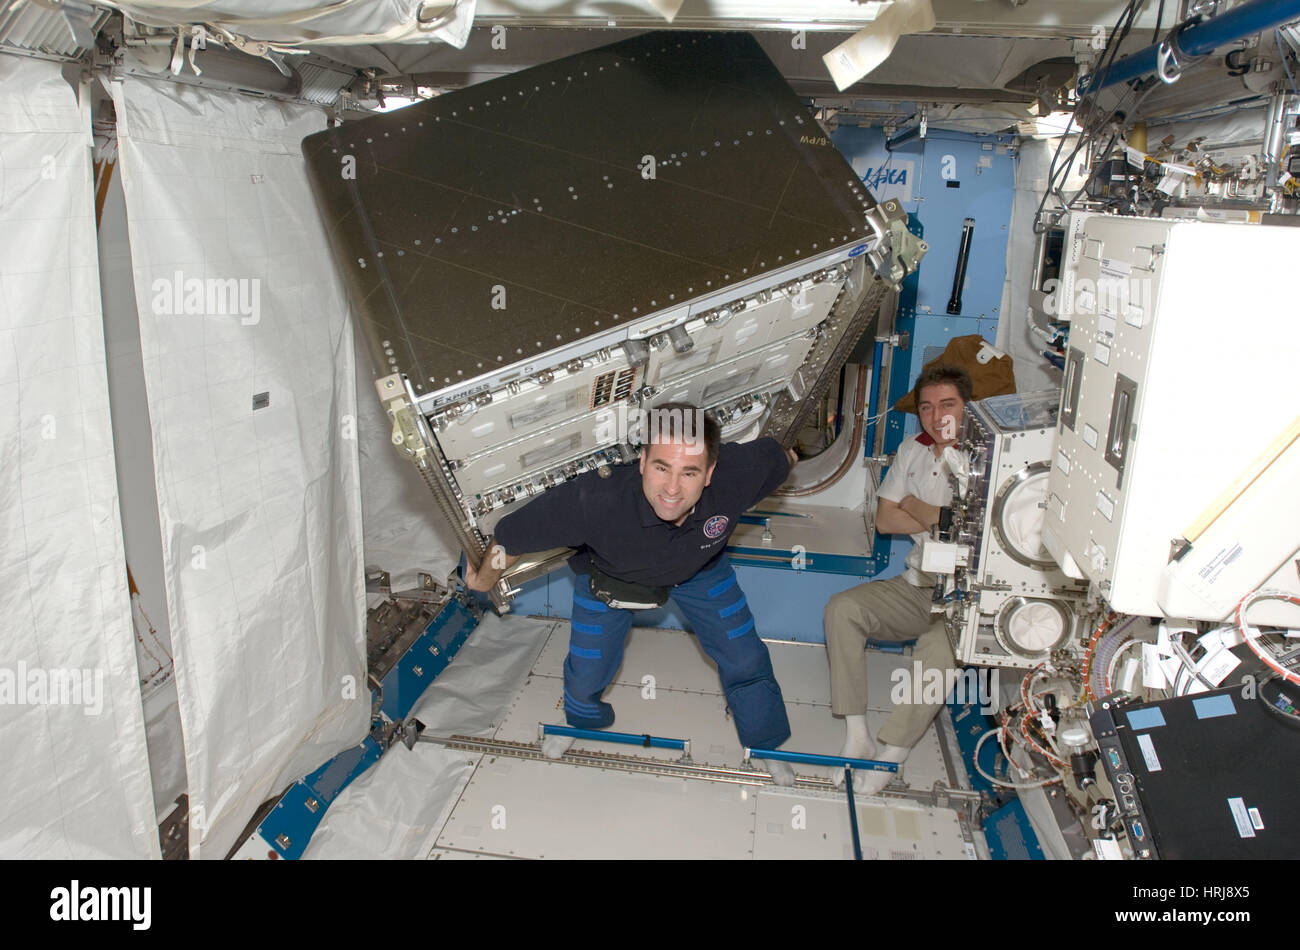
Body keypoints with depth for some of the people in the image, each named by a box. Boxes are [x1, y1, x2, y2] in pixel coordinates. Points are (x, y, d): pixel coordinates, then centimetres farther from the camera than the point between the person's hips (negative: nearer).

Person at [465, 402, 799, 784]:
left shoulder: (736, 476, -41)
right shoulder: (594, 499, -47)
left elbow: (777, 456, -16)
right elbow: (512, 535, -31)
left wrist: (784, 457, 10)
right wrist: (484, 581, -11)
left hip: (700, 567, 2)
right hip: (609, 574, -1)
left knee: (745, 659, 5)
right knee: (587, 671, 11)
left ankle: (765, 746, 39)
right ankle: (581, 722, 52)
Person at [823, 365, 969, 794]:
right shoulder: (913, 449, 8)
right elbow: (884, 520, 4)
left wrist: (914, 506, -6)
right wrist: (942, 518, -11)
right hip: (915, 586, 6)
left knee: (940, 648, -35)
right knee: (841, 609, -17)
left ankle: (890, 756, -19)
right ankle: (857, 737, -15)